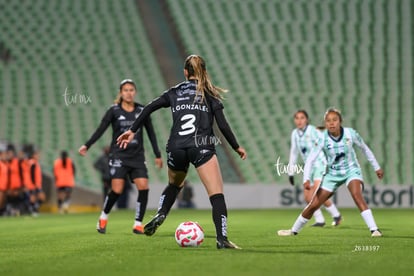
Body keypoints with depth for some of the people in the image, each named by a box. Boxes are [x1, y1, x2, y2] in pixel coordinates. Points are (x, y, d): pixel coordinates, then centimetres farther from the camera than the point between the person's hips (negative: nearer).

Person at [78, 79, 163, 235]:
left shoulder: (141, 111, 6)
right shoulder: (114, 111, -2)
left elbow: (151, 133, 12)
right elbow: (100, 130, -5)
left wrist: (157, 155, 13)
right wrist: (87, 146, -16)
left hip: (137, 156, 3)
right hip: (119, 156, -3)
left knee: (143, 187, -13)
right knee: (117, 190, -13)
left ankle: (138, 224, -2)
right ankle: (103, 217, 15)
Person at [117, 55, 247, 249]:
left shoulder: (174, 92, 17)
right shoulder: (210, 94, 11)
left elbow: (149, 108, 7)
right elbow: (222, 125, 3)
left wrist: (132, 131, 14)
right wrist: (236, 147, 14)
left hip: (176, 149, 4)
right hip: (202, 148, -3)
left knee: (174, 185, 32)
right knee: (217, 195, -8)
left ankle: (159, 216, 10)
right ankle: (222, 239, -23)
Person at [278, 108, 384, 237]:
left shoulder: (350, 134, -15)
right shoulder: (323, 139, -17)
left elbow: (365, 148, 2)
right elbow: (310, 159, -18)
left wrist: (376, 167, 10)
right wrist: (306, 179, -32)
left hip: (351, 170, -2)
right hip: (332, 174, 2)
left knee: (357, 195, -32)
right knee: (314, 204, 3)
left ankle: (374, 229, -33)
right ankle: (294, 230, 24)